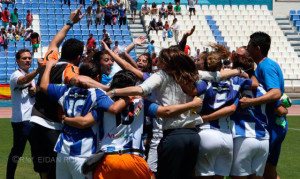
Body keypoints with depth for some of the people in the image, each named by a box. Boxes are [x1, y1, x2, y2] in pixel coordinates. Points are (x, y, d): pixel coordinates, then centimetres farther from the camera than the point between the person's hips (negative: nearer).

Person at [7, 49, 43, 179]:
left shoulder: (31, 75, 15)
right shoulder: (15, 75, -10)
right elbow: (24, 80, -33)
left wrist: (35, 92, -3)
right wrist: (38, 69, -50)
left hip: (32, 119, 8)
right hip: (20, 120, -8)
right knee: (17, 151, -3)